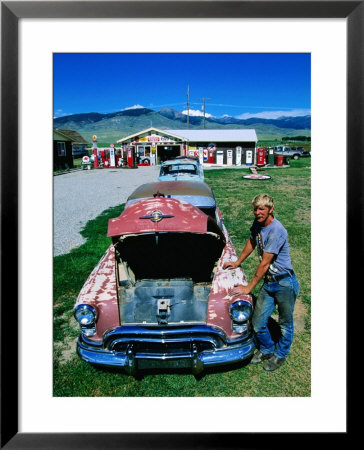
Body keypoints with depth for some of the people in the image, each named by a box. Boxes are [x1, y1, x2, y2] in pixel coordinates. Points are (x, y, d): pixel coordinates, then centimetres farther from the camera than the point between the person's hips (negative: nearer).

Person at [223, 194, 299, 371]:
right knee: (257, 323, 10)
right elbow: (251, 242, 19)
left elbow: (265, 263, -23)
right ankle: (266, 349, 37)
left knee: (285, 323, 14)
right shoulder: (258, 223, -1)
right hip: (268, 282, 7)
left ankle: (280, 354, 37)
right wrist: (237, 262, 24)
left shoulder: (277, 231, -25)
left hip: (285, 283, -7)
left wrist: (249, 287, -16)